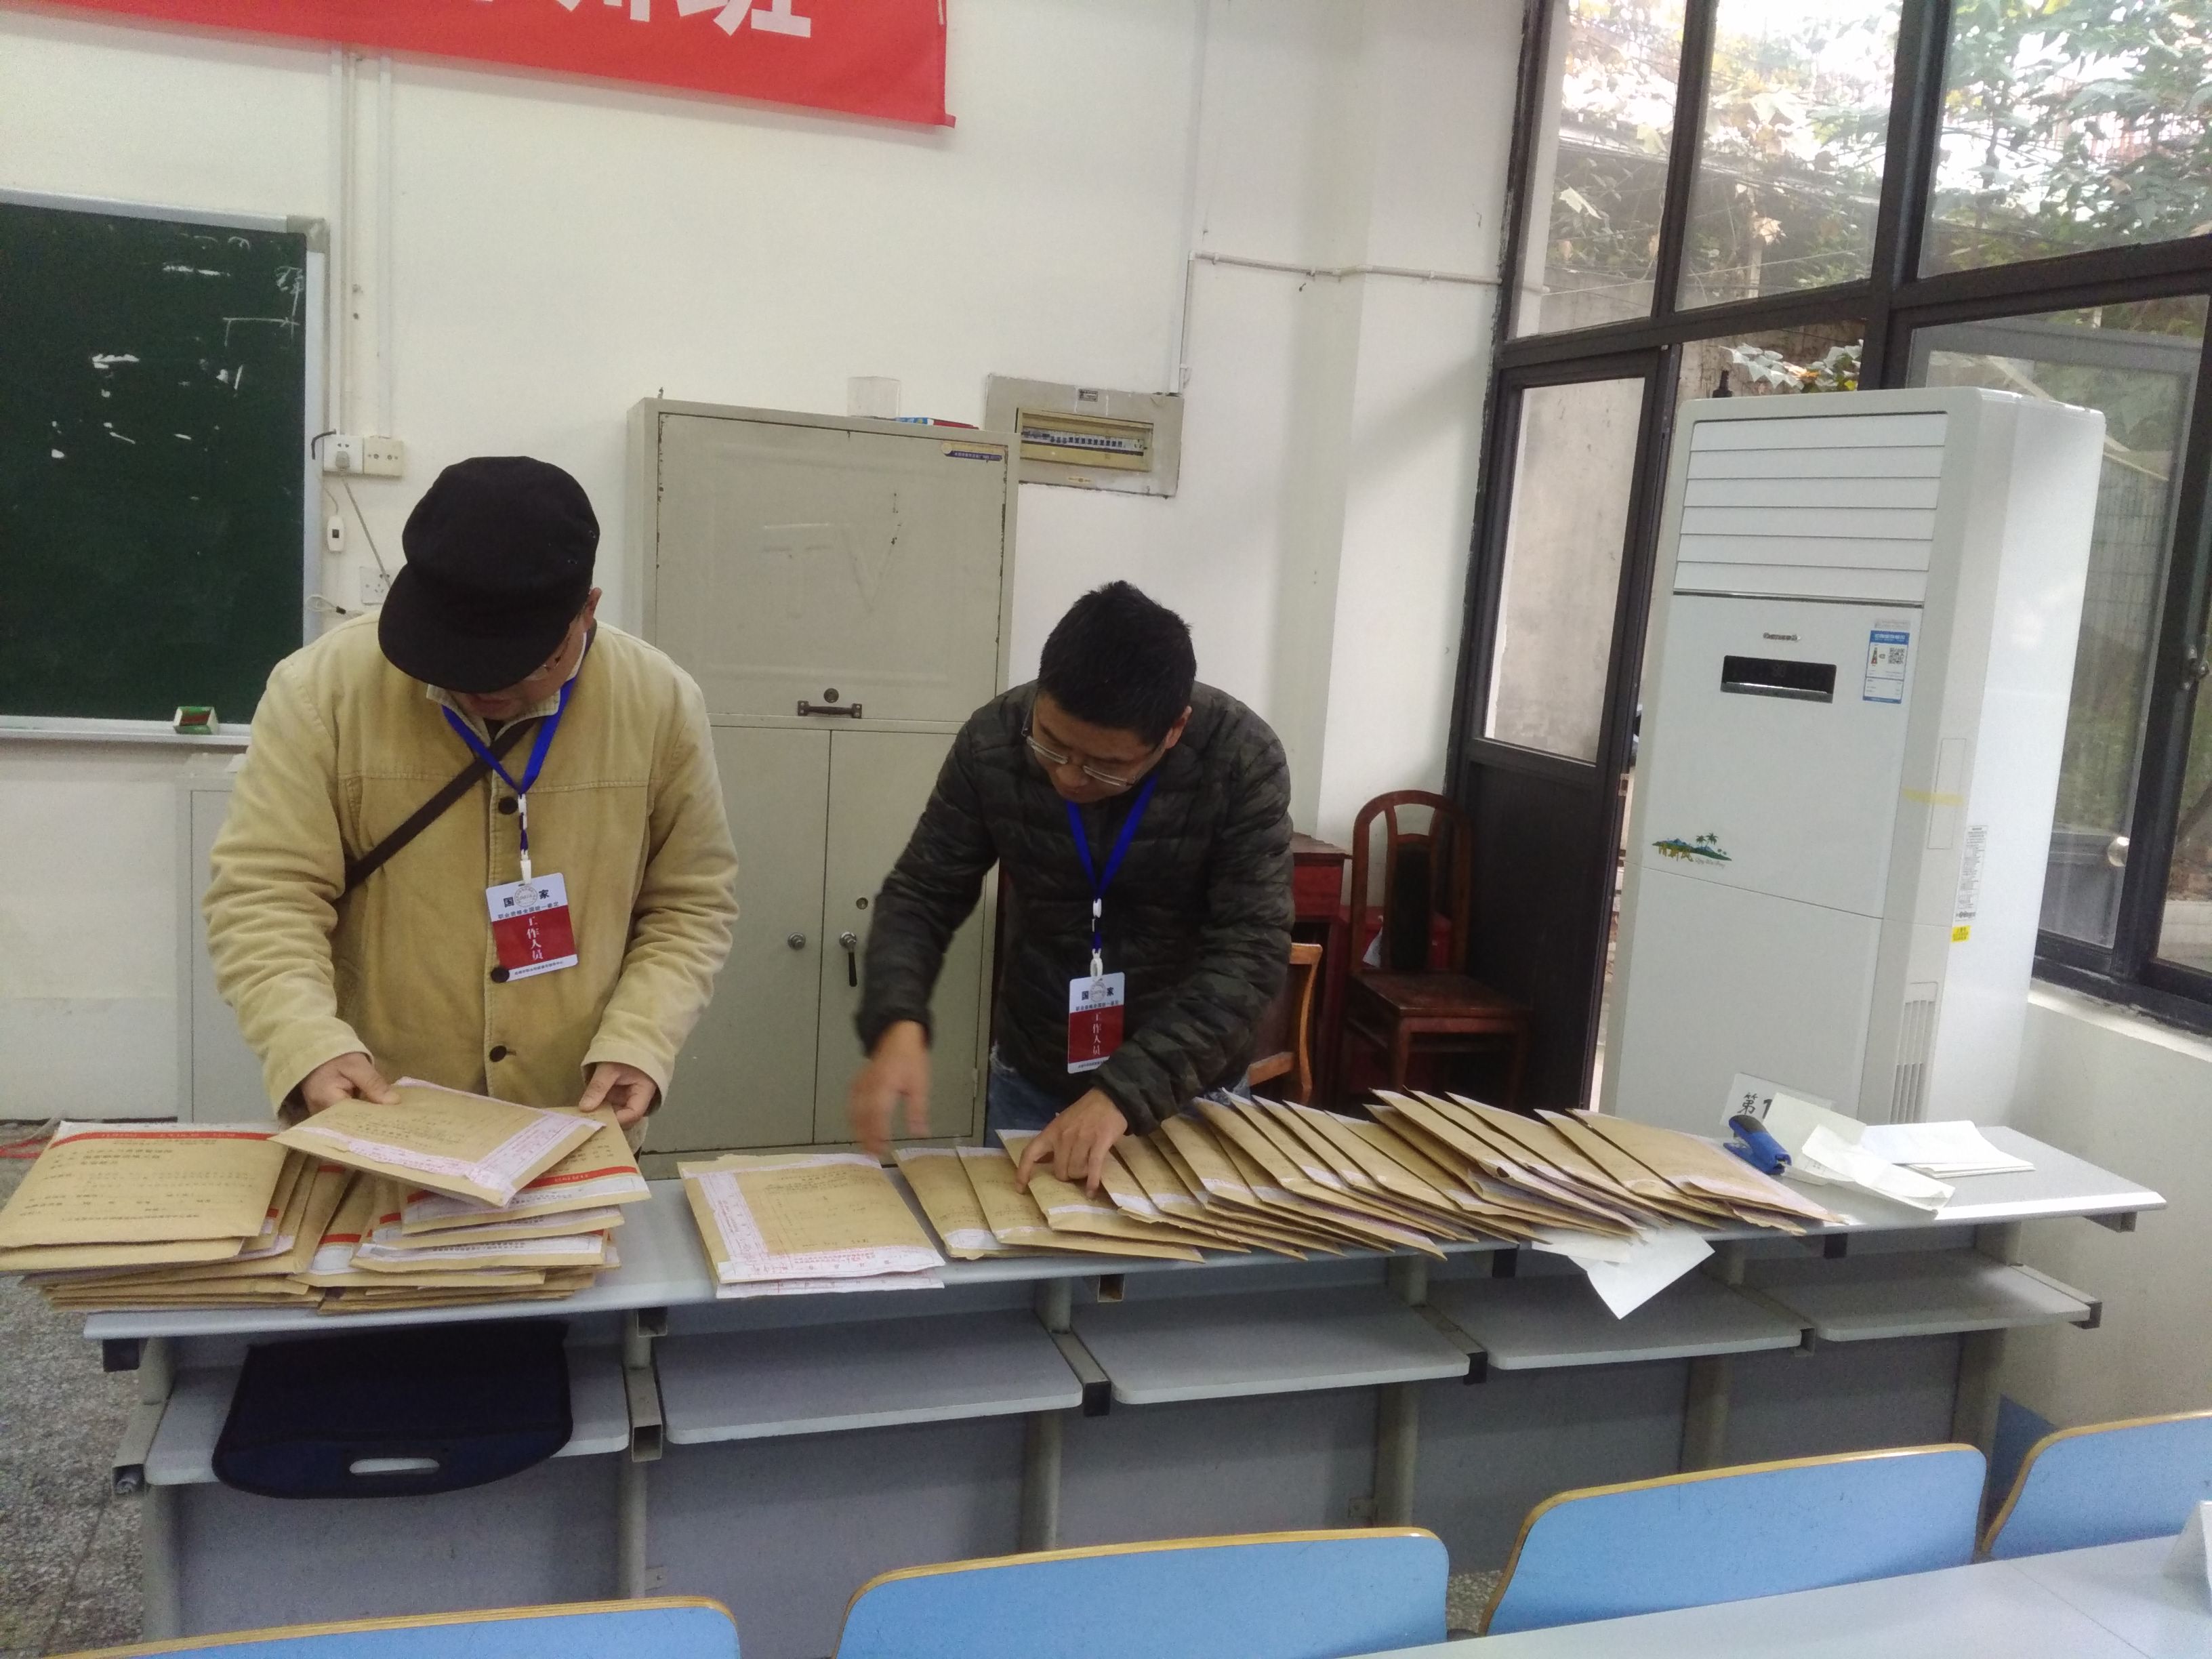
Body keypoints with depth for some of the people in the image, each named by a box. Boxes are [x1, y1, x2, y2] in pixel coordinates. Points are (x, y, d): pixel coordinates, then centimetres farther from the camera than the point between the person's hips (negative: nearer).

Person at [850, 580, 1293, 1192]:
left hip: (1191, 1090, -1)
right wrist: (898, 1022, -27)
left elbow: (1249, 952, -25)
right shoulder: (993, 741, -17)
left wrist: (1124, 1093, -34)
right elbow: (921, 896, -8)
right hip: (1030, 1084, 2)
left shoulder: (1242, 759, -23)